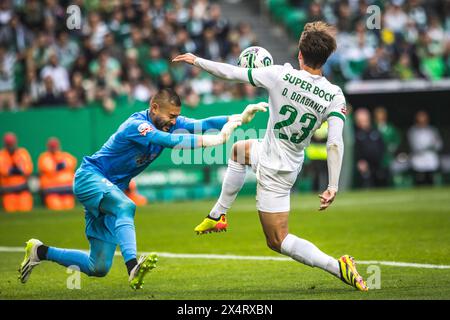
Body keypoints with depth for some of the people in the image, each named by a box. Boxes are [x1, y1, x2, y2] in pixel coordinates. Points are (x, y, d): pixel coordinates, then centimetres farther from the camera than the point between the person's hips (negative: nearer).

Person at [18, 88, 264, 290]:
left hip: (111, 189, 8)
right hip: (90, 177, -8)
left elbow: (199, 125, -16)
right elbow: (172, 141, -39)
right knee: (125, 207, -40)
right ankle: (133, 268, -54)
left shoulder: (167, 122, -2)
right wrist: (213, 140, -44)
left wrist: (236, 118, -29)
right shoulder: (137, 125, -25)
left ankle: (40, 252, 23)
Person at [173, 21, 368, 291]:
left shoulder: (281, 75, -20)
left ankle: (338, 266, -14)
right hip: (293, 164, 5)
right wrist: (333, 187, -19)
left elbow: (232, 73, -11)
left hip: (272, 170, -5)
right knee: (239, 150, 33)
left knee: (278, 241, 1)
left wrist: (197, 61, 4)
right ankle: (218, 215, 37)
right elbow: (335, 144, -22)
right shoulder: (334, 96, -14)